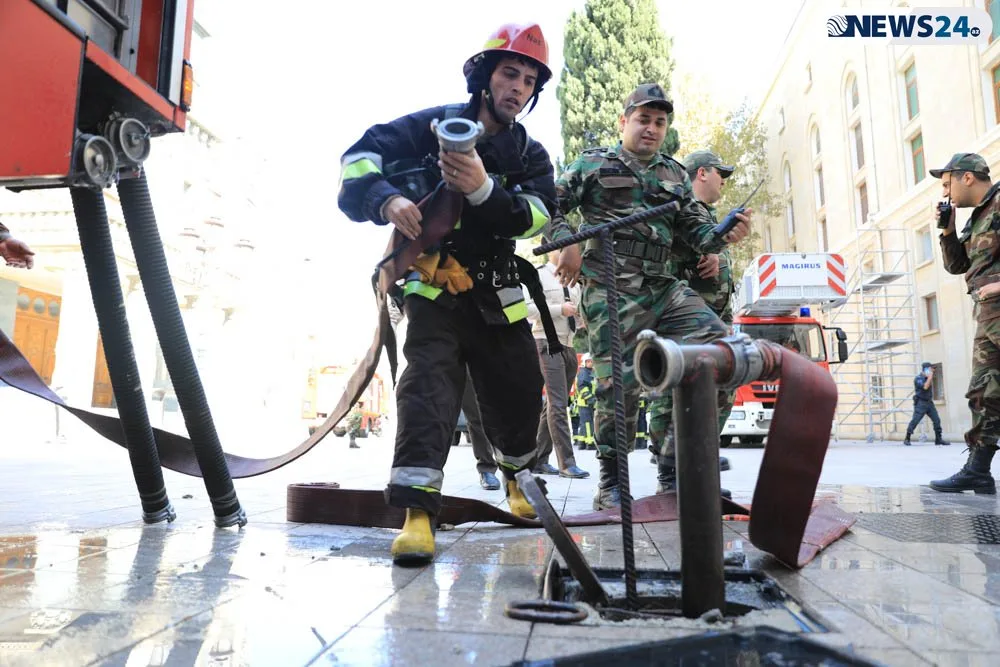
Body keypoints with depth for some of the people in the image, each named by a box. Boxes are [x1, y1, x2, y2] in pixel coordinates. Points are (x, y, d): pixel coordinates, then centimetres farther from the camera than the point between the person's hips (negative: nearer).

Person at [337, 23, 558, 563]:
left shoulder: (531, 157, 7)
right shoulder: (434, 126, -2)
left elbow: (534, 216, -12)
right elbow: (359, 157, -8)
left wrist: (481, 189, -31)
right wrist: (387, 199, -29)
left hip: (496, 294, 4)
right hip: (432, 285, -4)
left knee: (519, 393, 8)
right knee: (428, 381, -20)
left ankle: (520, 477, 35)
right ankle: (418, 511, -22)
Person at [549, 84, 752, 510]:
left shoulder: (675, 174, 23)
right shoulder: (593, 164, 10)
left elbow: (695, 229, 17)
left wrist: (724, 235, -5)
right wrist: (566, 245, -10)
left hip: (663, 287, 5)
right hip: (611, 290, -5)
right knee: (619, 383, -10)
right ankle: (611, 482, 4)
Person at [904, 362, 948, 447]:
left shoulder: (928, 378, 13)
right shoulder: (918, 378, -9)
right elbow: (925, 387, -22)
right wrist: (930, 377, -15)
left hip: (929, 402, 7)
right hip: (921, 403, -7)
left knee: (937, 420, 2)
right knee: (915, 420, -10)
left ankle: (938, 439, 10)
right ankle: (907, 439, -5)